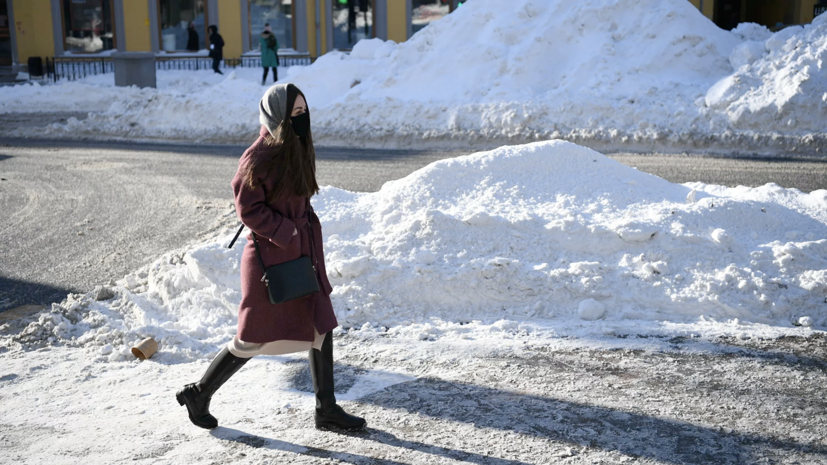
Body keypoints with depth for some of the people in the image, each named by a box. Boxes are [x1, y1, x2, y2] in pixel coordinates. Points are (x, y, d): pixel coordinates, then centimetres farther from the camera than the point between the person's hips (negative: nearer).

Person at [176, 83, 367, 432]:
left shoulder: (298, 149, 8)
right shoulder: (260, 156, -18)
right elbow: (248, 208, -19)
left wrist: (308, 236, 16)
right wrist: (287, 234, -21)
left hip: (302, 253, 8)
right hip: (270, 256, -8)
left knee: (322, 327, 9)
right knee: (255, 338, 2)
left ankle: (327, 410, 19)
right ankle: (198, 394, 22)